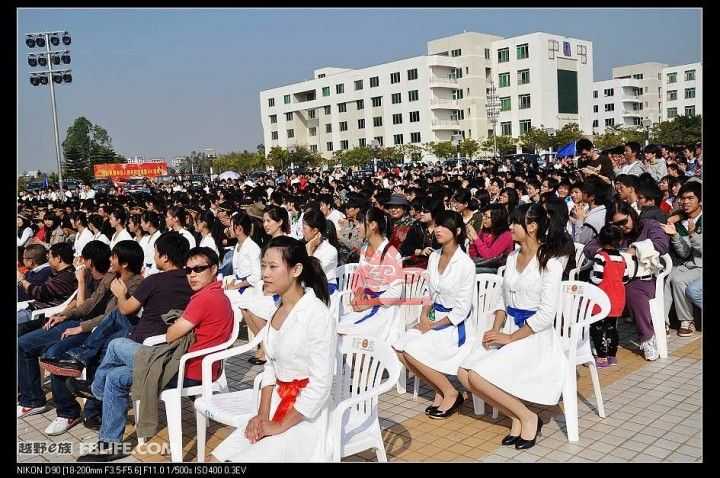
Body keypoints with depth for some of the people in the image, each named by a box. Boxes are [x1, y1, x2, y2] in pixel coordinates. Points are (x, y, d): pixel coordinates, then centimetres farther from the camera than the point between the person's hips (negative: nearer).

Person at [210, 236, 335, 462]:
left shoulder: (317, 315, -20)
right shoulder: (277, 310, 5)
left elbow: (320, 385, -20)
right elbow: (271, 367, 9)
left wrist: (280, 426, -14)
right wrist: (262, 415, -3)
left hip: (303, 417, -7)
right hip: (275, 405, 7)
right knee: (217, 458, -2)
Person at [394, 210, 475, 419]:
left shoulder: (465, 264, -16)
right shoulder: (434, 256, 6)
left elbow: (462, 309, -16)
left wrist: (434, 325, -14)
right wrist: (424, 314, -2)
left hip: (455, 325, -7)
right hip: (433, 317, 7)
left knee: (412, 351, -22)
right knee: (399, 347, -11)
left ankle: (451, 394, -2)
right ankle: (440, 390, 5)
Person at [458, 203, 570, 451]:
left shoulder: (550, 263, -11)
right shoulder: (512, 257, 11)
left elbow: (546, 314, -17)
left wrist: (510, 338, -17)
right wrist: (496, 329, -2)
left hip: (533, 335, -7)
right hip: (508, 328, 7)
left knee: (478, 376, -23)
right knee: (465, 374, -13)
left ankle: (528, 417, -2)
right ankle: (518, 418, 2)